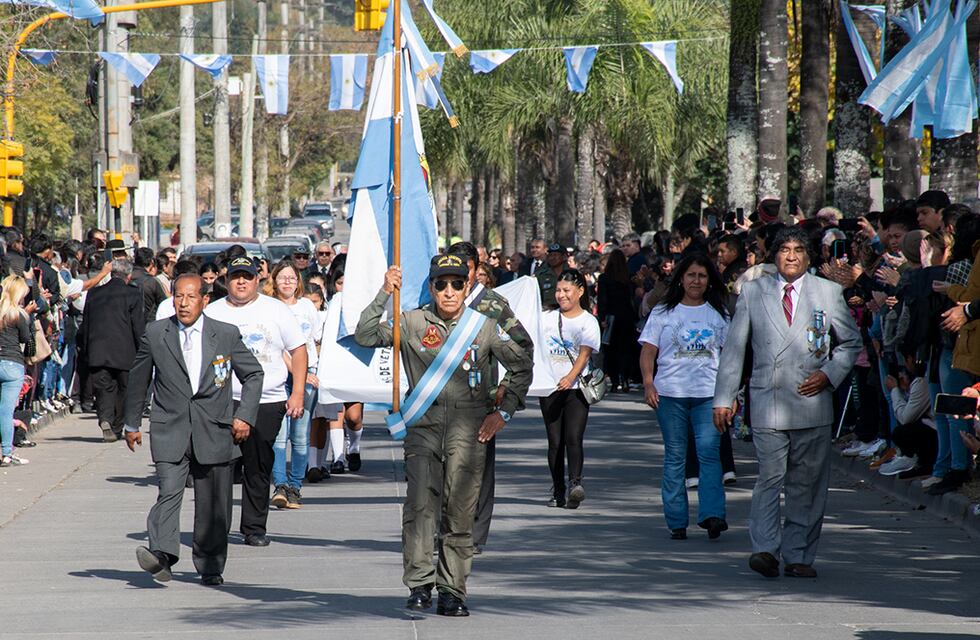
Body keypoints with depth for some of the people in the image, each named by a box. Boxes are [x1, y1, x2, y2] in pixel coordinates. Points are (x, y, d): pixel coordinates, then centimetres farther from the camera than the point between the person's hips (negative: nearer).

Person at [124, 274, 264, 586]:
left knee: (213, 503, 6)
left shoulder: (227, 335, 3)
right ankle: (161, 554, -33)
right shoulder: (155, 334, 4)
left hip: (214, 431, 1)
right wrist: (132, 424, 20)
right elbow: (138, 379, 15)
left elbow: (253, 374, 13)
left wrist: (245, 416, 2)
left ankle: (210, 566, 19)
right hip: (170, 429, -1)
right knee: (169, 491, -20)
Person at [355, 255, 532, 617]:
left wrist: (503, 412, 7)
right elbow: (365, 337, -3)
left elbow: (522, 368, 15)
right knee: (420, 505, -14)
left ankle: (451, 592, 5)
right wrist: (385, 295, -11)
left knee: (460, 512, -1)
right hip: (424, 424, 0)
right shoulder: (412, 324, 6)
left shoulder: (484, 327, 7)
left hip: (468, 428, 0)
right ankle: (419, 585, -12)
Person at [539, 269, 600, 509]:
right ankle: (558, 492, 8)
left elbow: (584, 354, -10)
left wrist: (571, 376, -25)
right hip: (550, 388, 3)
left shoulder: (588, 322, 2)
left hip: (575, 388, -3)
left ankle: (575, 482, -27)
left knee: (573, 438, -18)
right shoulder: (547, 318, 12)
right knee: (555, 442, 4)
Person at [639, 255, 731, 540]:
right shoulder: (663, 312, 10)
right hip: (670, 393, 0)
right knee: (675, 457, 3)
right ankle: (676, 521, 6)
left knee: (709, 452, -14)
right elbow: (648, 351, 7)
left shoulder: (718, 314, 13)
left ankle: (712, 514, -22)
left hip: (709, 395, 0)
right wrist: (648, 382, -8)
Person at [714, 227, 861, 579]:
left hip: (812, 402, 1)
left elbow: (851, 342, 16)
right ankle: (765, 549, -13)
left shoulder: (828, 292, 9)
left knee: (807, 483, 3)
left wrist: (830, 374, -1)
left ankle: (798, 556, 9)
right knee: (770, 477, -11)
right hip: (767, 402, -1)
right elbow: (733, 348, 11)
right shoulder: (753, 292, 9)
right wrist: (723, 398, 6)